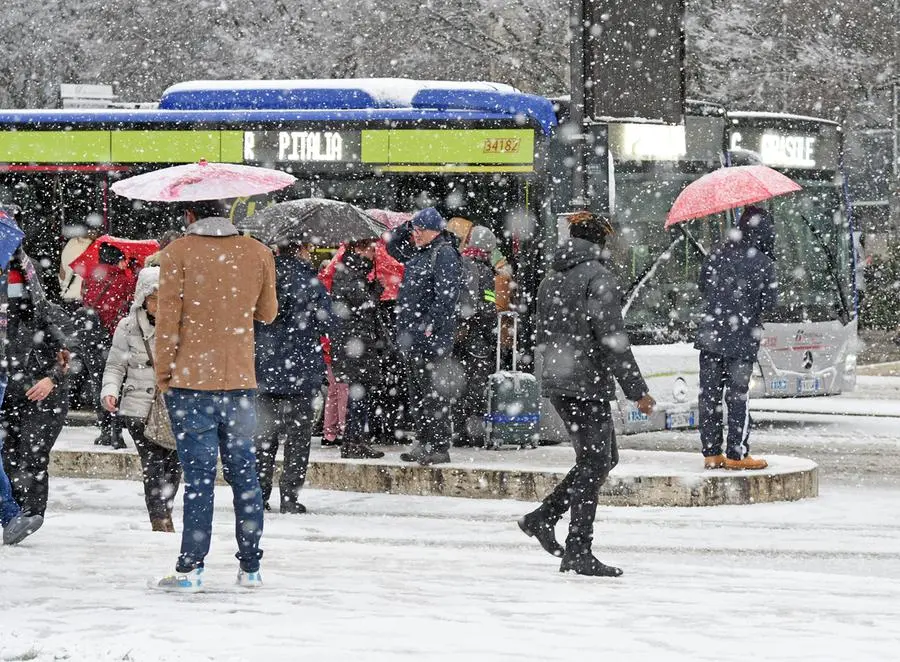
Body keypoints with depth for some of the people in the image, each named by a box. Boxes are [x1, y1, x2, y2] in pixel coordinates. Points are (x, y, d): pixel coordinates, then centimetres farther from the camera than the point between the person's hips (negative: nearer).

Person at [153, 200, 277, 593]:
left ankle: (191, 570, -5)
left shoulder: (178, 253, -6)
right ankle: (250, 567, 14)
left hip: (190, 382, -3)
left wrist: (162, 374, 0)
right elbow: (267, 313, 15)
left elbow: (168, 319, -8)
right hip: (240, 381, 3)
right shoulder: (258, 254, 3)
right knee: (243, 471, 11)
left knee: (198, 475, -3)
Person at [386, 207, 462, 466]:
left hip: (432, 338, -10)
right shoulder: (417, 252, 15)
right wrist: (406, 229, 16)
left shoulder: (444, 254, -12)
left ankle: (439, 447, -7)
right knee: (417, 395, 14)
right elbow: (393, 247, 34)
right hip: (413, 338, 10)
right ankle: (423, 443, 20)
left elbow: (446, 296, -19)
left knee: (434, 395, -8)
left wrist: (430, 326, -22)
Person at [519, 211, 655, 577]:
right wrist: (636, 389, -15)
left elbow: (543, 336, 20)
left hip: (555, 382, 9)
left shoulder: (550, 280, 14)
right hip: (588, 383, -9)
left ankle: (542, 518, 14)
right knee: (594, 464, -4)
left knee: (604, 458, 17)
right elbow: (613, 339, -17)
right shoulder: (598, 279, -12)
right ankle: (578, 552, -5)